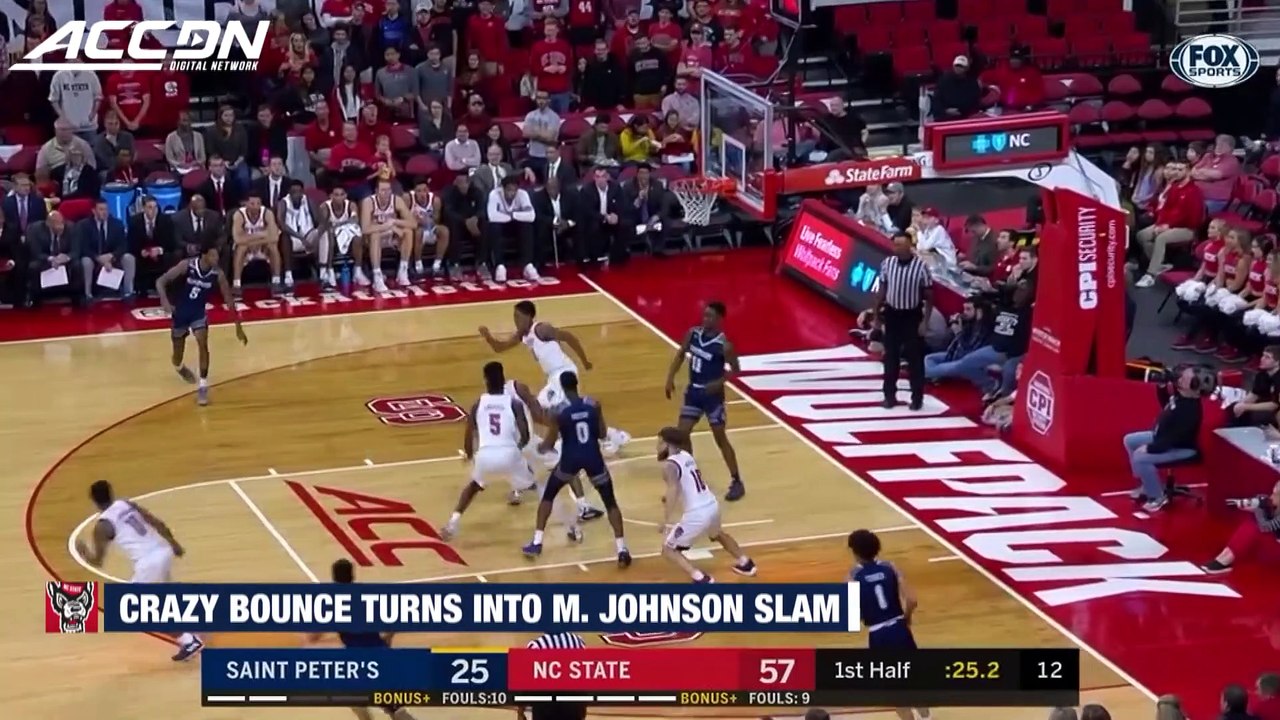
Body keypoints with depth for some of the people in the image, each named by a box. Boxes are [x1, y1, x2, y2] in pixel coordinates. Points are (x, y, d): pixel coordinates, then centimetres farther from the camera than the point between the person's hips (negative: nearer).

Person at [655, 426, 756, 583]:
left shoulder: (669, 465, -12)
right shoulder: (686, 456, 13)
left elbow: (673, 489, -28)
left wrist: (667, 521, -33)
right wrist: (671, 497, 42)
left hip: (696, 514, -8)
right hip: (712, 506, 8)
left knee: (668, 550, 5)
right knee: (717, 534, 40)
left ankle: (701, 579, -10)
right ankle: (745, 563, 55)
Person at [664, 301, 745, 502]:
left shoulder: (724, 345, -20)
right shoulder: (693, 333, -4)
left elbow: (735, 369, -10)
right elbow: (681, 354, 11)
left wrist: (719, 383, -26)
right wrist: (670, 378, 1)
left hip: (712, 395, -6)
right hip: (693, 392, 6)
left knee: (720, 438, 2)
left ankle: (737, 482, 15)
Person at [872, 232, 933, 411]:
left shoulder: (920, 266, -14)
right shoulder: (887, 263, -4)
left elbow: (928, 296, -7)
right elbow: (882, 290, 7)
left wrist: (925, 321, -11)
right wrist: (876, 315, 8)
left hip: (912, 316, -3)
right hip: (892, 314, 3)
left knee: (915, 357, 2)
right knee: (890, 357, 10)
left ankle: (917, 397, 11)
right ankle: (890, 395, 20)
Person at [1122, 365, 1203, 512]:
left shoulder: (1190, 410, -34)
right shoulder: (1180, 393, -7)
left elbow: (1174, 439, -33)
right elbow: (1165, 403, 17)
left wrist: (1150, 448, -28)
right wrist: (1162, 387, -1)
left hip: (1181, 447, -10)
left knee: (1140, 457, -26)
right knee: (1130, 440, 15)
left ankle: (1158, 497, -8)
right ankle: (1146, 484, 20)